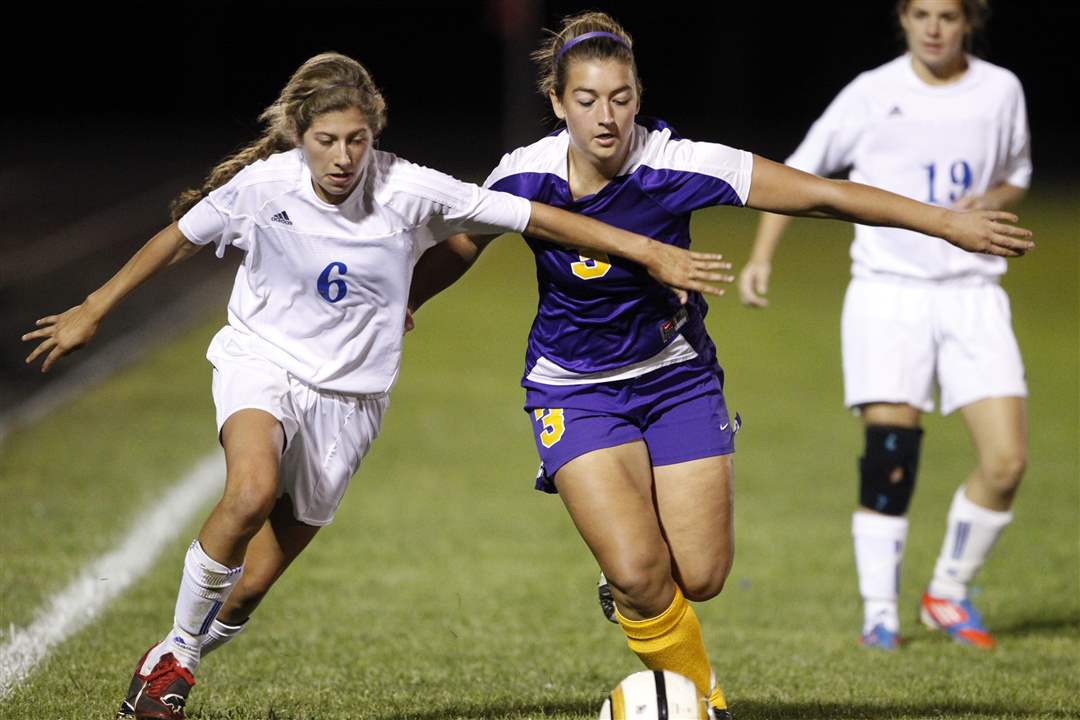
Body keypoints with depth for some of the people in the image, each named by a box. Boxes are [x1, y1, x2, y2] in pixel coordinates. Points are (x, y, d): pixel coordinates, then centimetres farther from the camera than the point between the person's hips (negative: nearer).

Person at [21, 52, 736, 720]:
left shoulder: (409, 191, -17)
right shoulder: (261, 186, -14)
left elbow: (537, 217, -15)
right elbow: (177, 239, 3)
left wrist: (651, 251, -16)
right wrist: (93, 310, 10)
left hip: (347, 396, 1)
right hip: (261, 362, -1)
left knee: (252, 583, 1)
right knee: (253, 491, -33)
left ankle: (175, 661, 31)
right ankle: (178, 646, -11)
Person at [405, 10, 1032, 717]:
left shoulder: (678, 165, -20)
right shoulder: (525, 175, -14)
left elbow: (821, 195, -19)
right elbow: (458, 244, 7)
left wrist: (948, 222, -20)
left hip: (676, 378, 0)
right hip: (575, 389, 0)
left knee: (701, 577, -5)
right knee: (639, 573, -17)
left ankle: (633, 593, 32)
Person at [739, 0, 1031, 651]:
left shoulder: (1001, 90, 6)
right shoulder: (873, 94, -1)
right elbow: (799, 172, 8)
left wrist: (989, 202, -2)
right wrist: (762, 257, -2)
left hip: (973, 292, 2)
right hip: (888, 290, -2)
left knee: (1006, 462, -8)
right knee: (890, 458, -11)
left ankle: (950, 593, 12)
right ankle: (880, 612, 1)